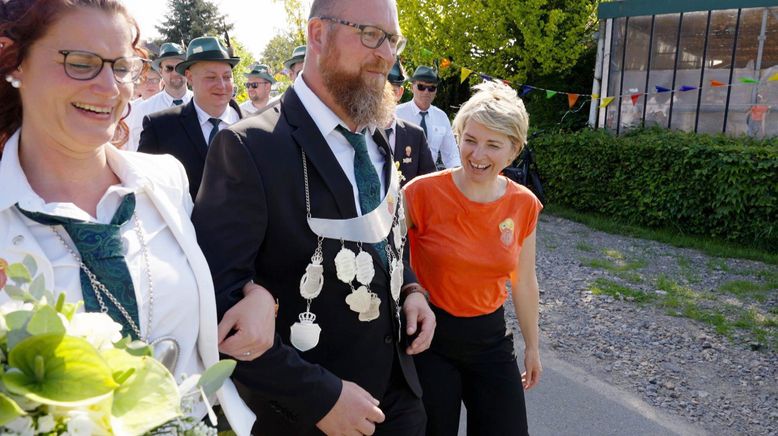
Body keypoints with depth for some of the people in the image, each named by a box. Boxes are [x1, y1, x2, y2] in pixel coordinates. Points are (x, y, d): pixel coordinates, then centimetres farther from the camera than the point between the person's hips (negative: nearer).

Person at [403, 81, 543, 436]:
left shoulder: (524, 205, -4)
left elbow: (524, 282, 8)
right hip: (429, 338, -3)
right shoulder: (423, 192, -18)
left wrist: (532, 346, 16)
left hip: (490, 339, 4)